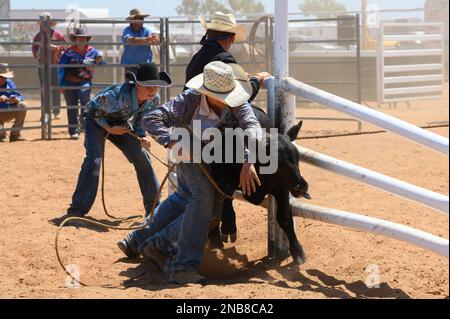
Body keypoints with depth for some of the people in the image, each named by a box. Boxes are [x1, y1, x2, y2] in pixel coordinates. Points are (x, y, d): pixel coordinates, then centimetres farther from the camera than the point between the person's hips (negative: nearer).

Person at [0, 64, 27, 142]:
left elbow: (20, 97, -3)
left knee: (23, 105, -18)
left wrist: (16, 99, -28)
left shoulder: (9, 83, 4)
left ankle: (15, 134, -14)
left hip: (7, 114, 5)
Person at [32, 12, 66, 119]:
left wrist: (56, 47, -17)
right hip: (43, 65, 3)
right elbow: (34, 47, 16)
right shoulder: (38, 36, 7)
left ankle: (56, 111, 2)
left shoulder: (58, 34, -1)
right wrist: (36, 55, -1)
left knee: (56, 88, -3)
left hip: (55, 64, -3)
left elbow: (65, 46, -1)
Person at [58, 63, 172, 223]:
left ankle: (153, 207, 16)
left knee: (142, 158, 0)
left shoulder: (154, 100, -20)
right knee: (94, 159, -24)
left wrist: (142, 136, -18)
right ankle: (77, 210, -23)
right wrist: (109, 129, -25)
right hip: (97, 120, -6)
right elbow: (91, 109, -24)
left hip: (120, 123, 6)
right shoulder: (118, 95, -39)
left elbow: (141, 119, 1)